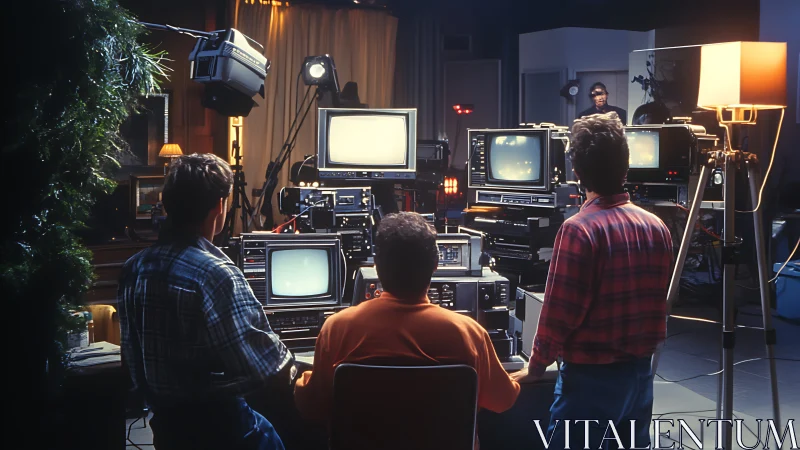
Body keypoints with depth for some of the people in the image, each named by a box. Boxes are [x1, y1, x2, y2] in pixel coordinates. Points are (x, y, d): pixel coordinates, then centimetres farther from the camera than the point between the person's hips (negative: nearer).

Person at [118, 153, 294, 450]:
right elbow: (267, 365, -24)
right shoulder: (216, 274, -24)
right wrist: (286, 361, -4)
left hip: (165, 423, 8)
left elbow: (134, 355, 9)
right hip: (218, 426, -8)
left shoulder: (133, 268, 0)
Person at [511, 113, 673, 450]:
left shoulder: (580, 230, -18)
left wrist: (536, 367, -2)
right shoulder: (657, 228, 2)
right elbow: (657, 308, 11)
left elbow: (558, 314, -15)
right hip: (640, 373, 7)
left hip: (590, 377, -7)